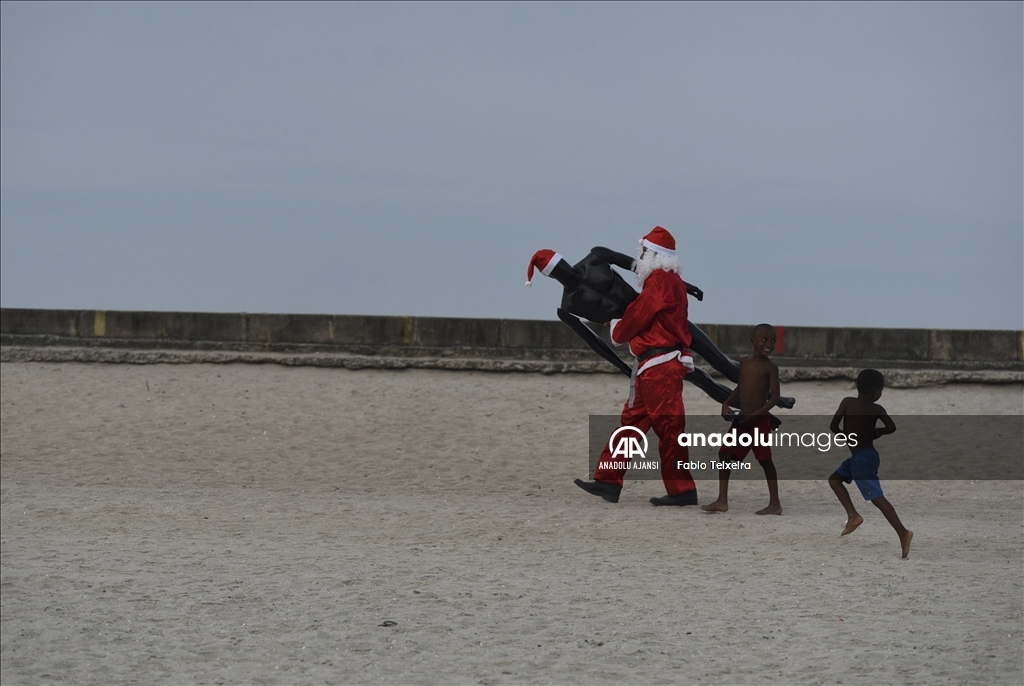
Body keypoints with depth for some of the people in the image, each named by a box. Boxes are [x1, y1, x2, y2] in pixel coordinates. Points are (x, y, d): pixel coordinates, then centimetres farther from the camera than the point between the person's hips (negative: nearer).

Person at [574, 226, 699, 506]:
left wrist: (617, 331, 6)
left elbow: (637, 316, -12)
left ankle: (682, 490, -8)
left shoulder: (661, 281, -12)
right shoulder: (666, 281, 20)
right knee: (631, 421, 11)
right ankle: (608, 481, 13)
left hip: (661, 366, -11)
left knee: (668, 426, -9)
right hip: (654, 367, 11)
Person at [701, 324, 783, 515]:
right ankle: (722, 501, 9)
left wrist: (757, 414, -22)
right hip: (741, 419, 6)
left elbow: (775, 397, -12)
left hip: (760, 420, -6)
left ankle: (774, 503, 2)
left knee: (765, 460, -4)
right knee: (725, 454, 3)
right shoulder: (744, 363, 9)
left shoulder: (770, 367, -7)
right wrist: (727, 404, 7)